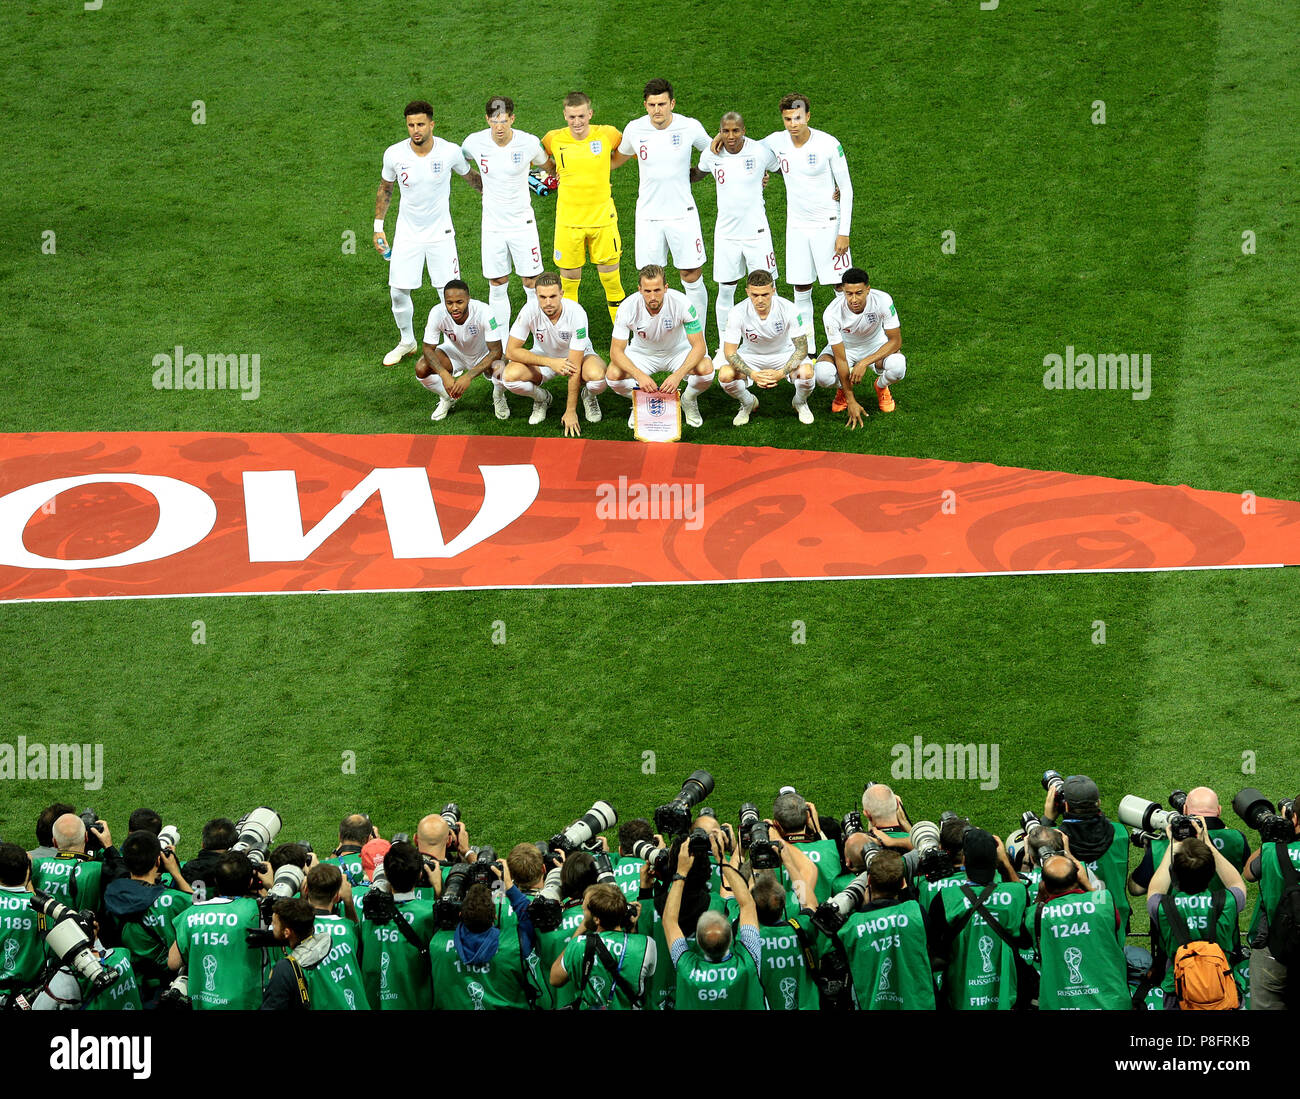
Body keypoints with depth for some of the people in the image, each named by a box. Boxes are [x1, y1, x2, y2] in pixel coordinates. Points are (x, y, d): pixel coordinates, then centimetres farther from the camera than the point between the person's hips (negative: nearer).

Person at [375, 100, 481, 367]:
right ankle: (407, 342, 26)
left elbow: (471, 176, 7)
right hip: (407, 232, 1)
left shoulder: (450, 152, -14)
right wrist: (378, 227, 6)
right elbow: (385, 189, 6)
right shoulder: (394, 154, -12)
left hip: (440, 232, -1)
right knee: (398, 291, 3)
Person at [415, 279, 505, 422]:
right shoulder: (437, 313, -29)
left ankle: (498, 398, 4)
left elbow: (496, 351, -30)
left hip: (484, 355, -2)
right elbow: (428, 349, -21)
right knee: (421, 369, -24)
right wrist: (445, 375, -39)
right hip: (454, 352, 2)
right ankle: (447, 398, 8)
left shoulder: (483, 312, -34)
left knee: (501, 371, -34)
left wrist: (468, 376, -41)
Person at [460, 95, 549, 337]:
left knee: (532, 284, 1)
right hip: (492, 225, 1)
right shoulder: (475, 143, -9)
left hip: (523, 224, -1)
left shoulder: (529, 143, -13)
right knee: (497, 287, 6)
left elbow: (545, 165, 9)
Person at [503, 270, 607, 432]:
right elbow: (511, 351, -22)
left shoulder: (576, 313, -31)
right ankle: (541, 398, 6)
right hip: (543, 356, 2)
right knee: (510, 376, -29)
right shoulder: (530, 311, -27)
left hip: (578, 356, -2)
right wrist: (550, 362, -33)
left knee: (597, 376, -37)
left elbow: (575, 367, -29)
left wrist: (570, 411, -28)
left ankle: (588, 397, 3)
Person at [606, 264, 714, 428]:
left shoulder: (681, 303, -30)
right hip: (642, 352, 1)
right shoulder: (628, 308, -27)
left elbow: (699, 346, -27)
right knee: (613, 375, -28)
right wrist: (639, 375, -43)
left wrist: (678, 375, -44)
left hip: (678, 350, -1)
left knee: (706, 369, -31)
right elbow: (616, 350, -24)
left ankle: (688, 401, 5)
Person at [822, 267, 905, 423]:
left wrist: (864, 363, -34)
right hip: (844, 347, 0)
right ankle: (843, 391, 7)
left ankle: (881, 386, 7)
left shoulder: (883, 301, -29)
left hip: (876, 346, 0)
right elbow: (841, 359, -27)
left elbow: (895, 340, -22)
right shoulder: (832, 313, -30)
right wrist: (851, 402, -29)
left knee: (897, 367, -33)